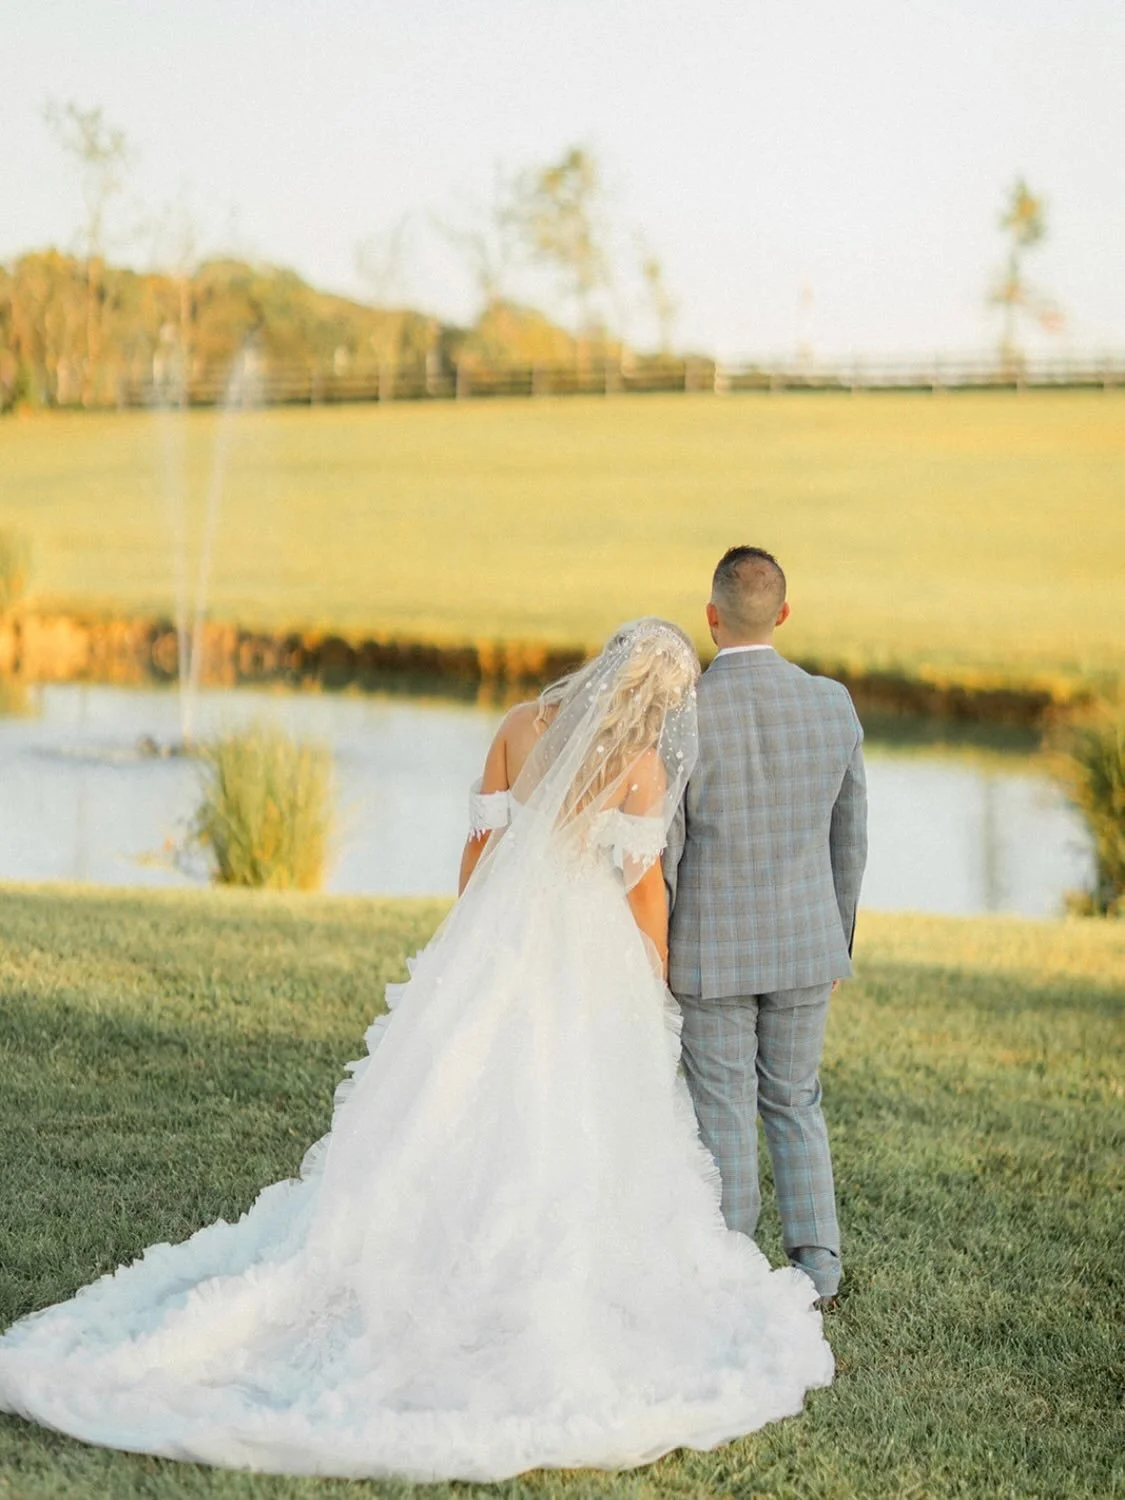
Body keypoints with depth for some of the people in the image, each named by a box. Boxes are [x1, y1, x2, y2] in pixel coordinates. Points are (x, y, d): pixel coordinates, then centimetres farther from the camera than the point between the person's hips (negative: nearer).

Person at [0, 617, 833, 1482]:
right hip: (591, 962, -4)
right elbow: (647, 893, -7)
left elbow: (479, 850, 7)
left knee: (445, 1134, 7)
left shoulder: (519, 728, 4)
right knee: (574, 1149, 3)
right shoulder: (642, 765, -9)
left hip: (498, 947, 4)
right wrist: (658, 993, 6)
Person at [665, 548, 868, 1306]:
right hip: (805, 943, 3)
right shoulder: (834, 704, -5)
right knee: (795, 1104, 18)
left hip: (711, 950, -3)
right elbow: (849, 839, 4)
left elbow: (658, 853, -13)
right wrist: (838, 943, 16)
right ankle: (818, 1267, 17)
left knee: (725, 1117, 8)